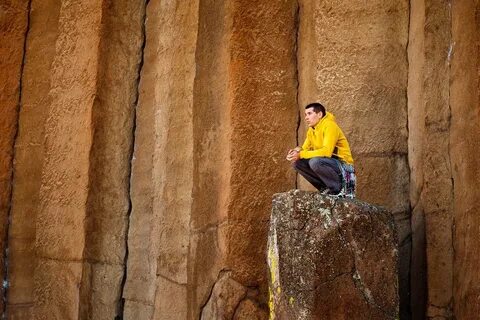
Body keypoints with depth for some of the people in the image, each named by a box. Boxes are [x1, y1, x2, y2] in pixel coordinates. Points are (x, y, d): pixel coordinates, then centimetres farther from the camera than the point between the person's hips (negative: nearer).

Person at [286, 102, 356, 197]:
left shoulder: (330, 126, -16)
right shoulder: (311, 130, 9)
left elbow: (327, 152, -28)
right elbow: (305, 148, 9)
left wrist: (301, 154, -27)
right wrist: (297, 151, -16)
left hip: (343, 166, -8)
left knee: (315, 162, -34)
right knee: (297, 162, -5)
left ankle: (341, 188, -15)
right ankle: (325, 188, 0)